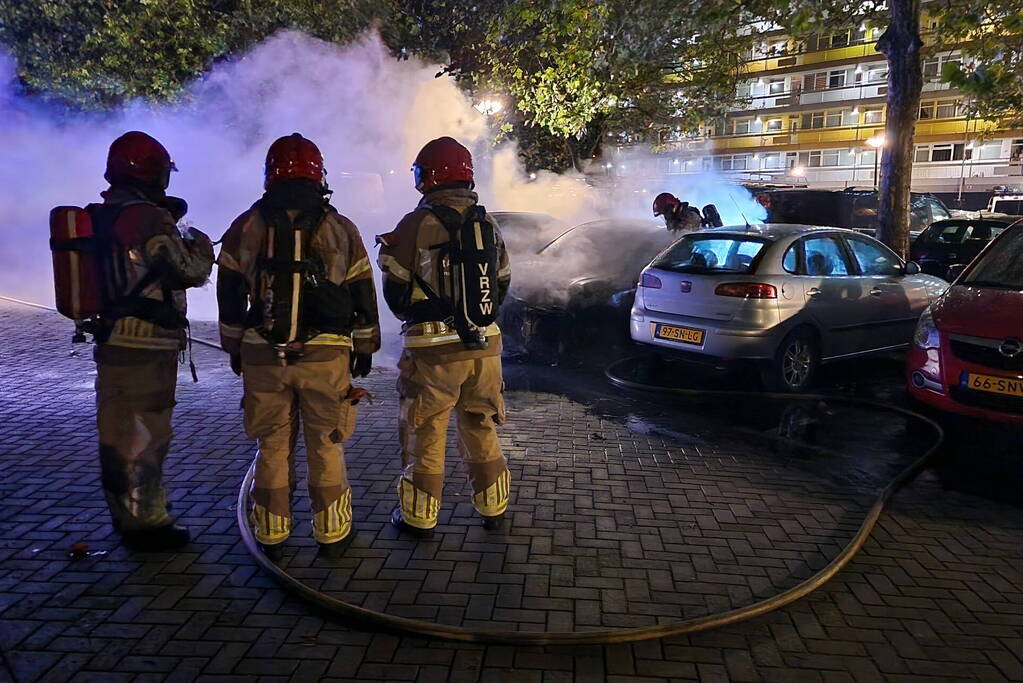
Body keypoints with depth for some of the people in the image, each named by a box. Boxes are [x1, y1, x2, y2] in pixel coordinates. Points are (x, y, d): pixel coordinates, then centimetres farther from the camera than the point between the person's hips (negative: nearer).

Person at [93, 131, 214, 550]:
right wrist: (200, 242, 5)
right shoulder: (149, 218, -18)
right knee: (145, 436, 0)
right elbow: (191, 271, -16)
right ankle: (146, 523, 10)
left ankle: (124, 512, 33)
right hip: (147, 347, -9)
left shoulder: (99, 217, 10)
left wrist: (168, 222, 14)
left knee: (116, 432, 18)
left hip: (110, 341, 9)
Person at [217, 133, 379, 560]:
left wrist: (234, 348, 18)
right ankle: (332, 534, 18)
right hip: (327, 356, -1)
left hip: (263, 356, 1)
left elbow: (229, 296, 7)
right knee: (326, 446, 9)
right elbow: (363, 297, 5)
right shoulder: (340, 229, 2)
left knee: (273, 447, 11)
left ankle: (271, 536, 21)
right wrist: (365, 348, 15)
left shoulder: (246, 228, 4)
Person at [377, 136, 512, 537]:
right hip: (486, 346, 5)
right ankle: (493, 510, 30)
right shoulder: (487, 224, 5)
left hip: (434, 351, -5)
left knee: (424, 435, 10)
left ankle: (419, 517, 22)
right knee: (481, 431, 19)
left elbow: (396, 292, -5)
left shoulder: (416, 225, -11)